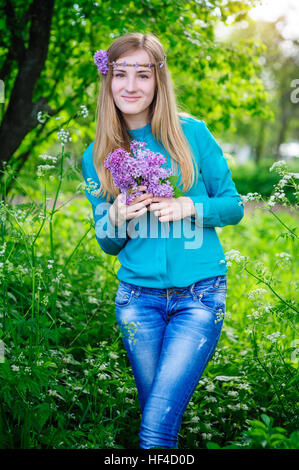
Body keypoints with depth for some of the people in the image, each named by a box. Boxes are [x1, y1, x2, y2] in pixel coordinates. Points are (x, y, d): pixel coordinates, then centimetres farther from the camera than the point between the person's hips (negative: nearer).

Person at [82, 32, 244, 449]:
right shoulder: (97, 156, 5)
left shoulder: (191, 133, -2)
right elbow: (108, 244, 11)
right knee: (156, 413, 13)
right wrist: (115, 219, -12)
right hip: (138, 296, 3)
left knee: (157, 425, -13)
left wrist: (188, 207, -15)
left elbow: (234, 207, 4)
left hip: (200, 293, -2)